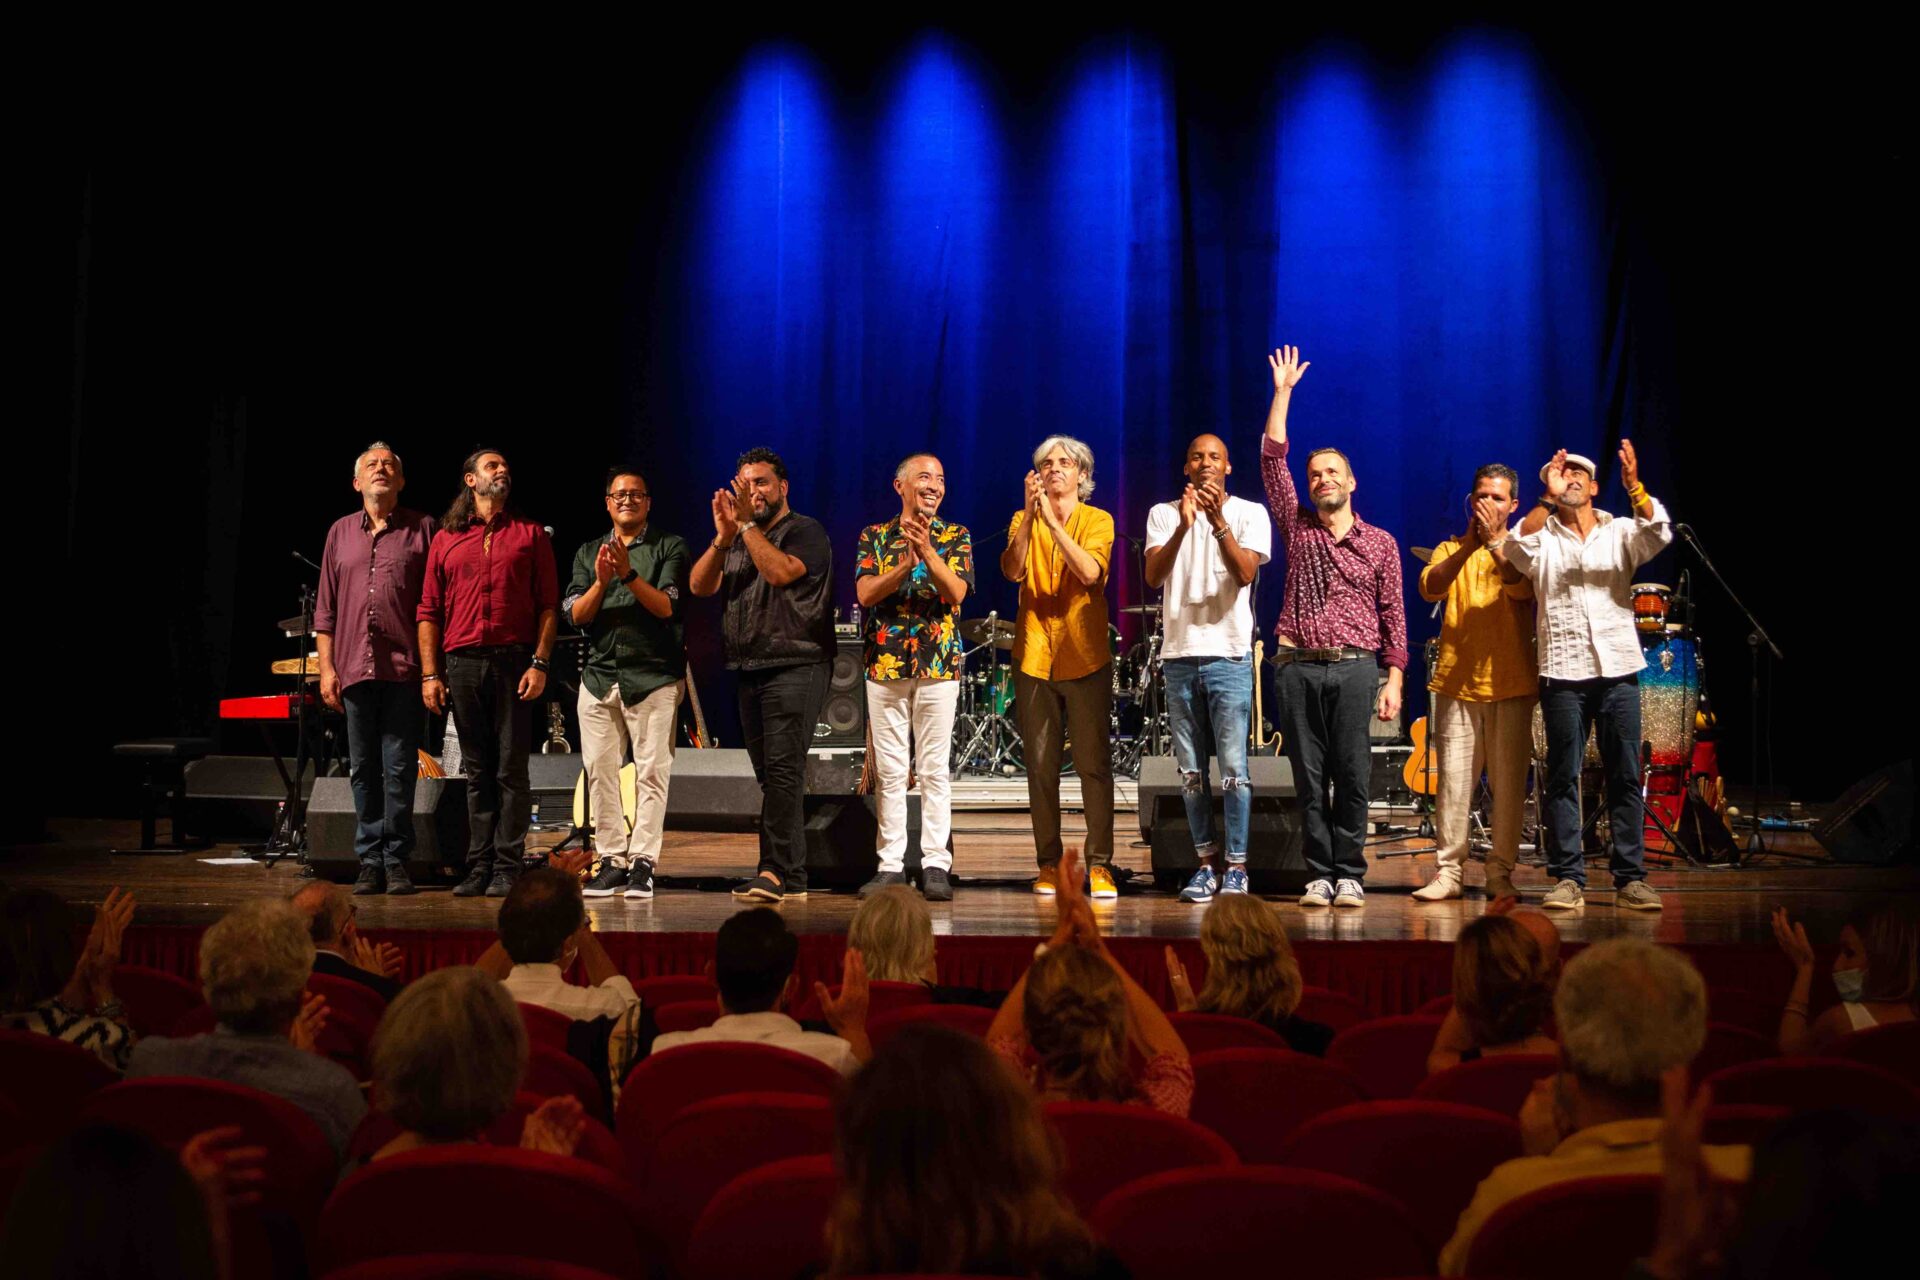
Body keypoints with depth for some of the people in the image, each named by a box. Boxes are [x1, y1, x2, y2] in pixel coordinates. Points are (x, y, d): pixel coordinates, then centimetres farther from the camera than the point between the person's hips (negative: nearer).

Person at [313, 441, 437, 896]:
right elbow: (325, 608, 14)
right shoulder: (341, 532, 15)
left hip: (403, 669, -3)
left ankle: (396, 860, 5)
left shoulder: (422, 529, 5)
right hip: (354, 667, 3)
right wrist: (326, 666, 6)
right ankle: (370, 861, 13)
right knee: (363, 770, 7)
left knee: (399, 769, -2)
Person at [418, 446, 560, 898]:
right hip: (462, 664, 2)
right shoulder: (445, 540, 13)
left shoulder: (530, 535, 9)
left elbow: (548, 606, 3)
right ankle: (479, 866, 10)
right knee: (477, 772, 6)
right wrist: (430, 674, 2)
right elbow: (429, 611, 11)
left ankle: (507, 867, 1)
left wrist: (539, 663, -7)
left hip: (513, 661, -2)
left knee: (511, 769, -3)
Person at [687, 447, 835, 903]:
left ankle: (774, 870, -20)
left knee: (782, 771, -15)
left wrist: (747, 524, -17)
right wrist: (722, 537, -8)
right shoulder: (736, 541, 19)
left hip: (795, 667, -7)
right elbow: (699, 586, 6)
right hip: (750, 672, 7)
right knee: (770, 776, 7)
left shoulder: (805, 532, -1)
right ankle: (792, 877, 11)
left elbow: (781, 571, -20)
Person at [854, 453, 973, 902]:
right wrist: (906, 563, -17)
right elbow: (865, 593, -3)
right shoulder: (874, 537, 10)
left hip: (938, 664, -1)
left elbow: (957, 591, -8)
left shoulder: (955, 536, 7)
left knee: (934, 769, -2)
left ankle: (936, 865, 2)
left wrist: (927, 552, -21)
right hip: (885, 663, 1)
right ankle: (891, 864, 9)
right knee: (889, 771, 4)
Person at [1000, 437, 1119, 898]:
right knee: (1040, 767, 4)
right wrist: (1030, 515, -21)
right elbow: (1012, 570, -10)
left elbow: (1090, 572, -16)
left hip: (1086, 660, -2)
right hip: (1034, 657, 2)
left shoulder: (1098, 521, 3)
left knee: (1094, 764, -5)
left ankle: (1099, 865, -2)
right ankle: (1049, 864, 12)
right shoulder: (1024, 521, 8)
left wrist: (1052, 520, -21)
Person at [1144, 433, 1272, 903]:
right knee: (1191, 771, 6)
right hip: (1179, 655, 3)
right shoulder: (1163, 514, 10)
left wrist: (1218, 521, -21)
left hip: (1228, 655, -2)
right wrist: (1184, 525, -19)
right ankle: (1206, 863, 15)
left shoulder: (1250, 513, 5)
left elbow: (1245, 572, -11)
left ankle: (1236, 866, 1)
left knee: (1233, 767, -6)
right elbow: (1153, 576, -6)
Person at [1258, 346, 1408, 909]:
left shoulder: (1380, 542, 10)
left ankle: (1349, 874, 6)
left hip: (1357, 668, -1)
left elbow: (1393, 614, 7)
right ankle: (1319, 875, 8)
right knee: (1310, 779, 2)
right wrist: (1282, 392, 4)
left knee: (1352, 777, -1)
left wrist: (1393, 678, -2)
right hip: (1301, 667, 1)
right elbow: (1272, 461, 5)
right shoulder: (1298, 528, 12)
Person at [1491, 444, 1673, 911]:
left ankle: (1630, 878, 9)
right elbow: (1513, 548, -13)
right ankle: (1568, 878, 5)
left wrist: (1634, 488, -24)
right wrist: (1547, 499, -22)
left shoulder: (1619, 533, 11)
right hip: (1562, 673, -1)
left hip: (1619, 668, 1)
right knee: (1563, 778, 0)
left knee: (1626, 776, 2)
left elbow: (1658, 535, -9)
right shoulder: (1541, 538, 9)